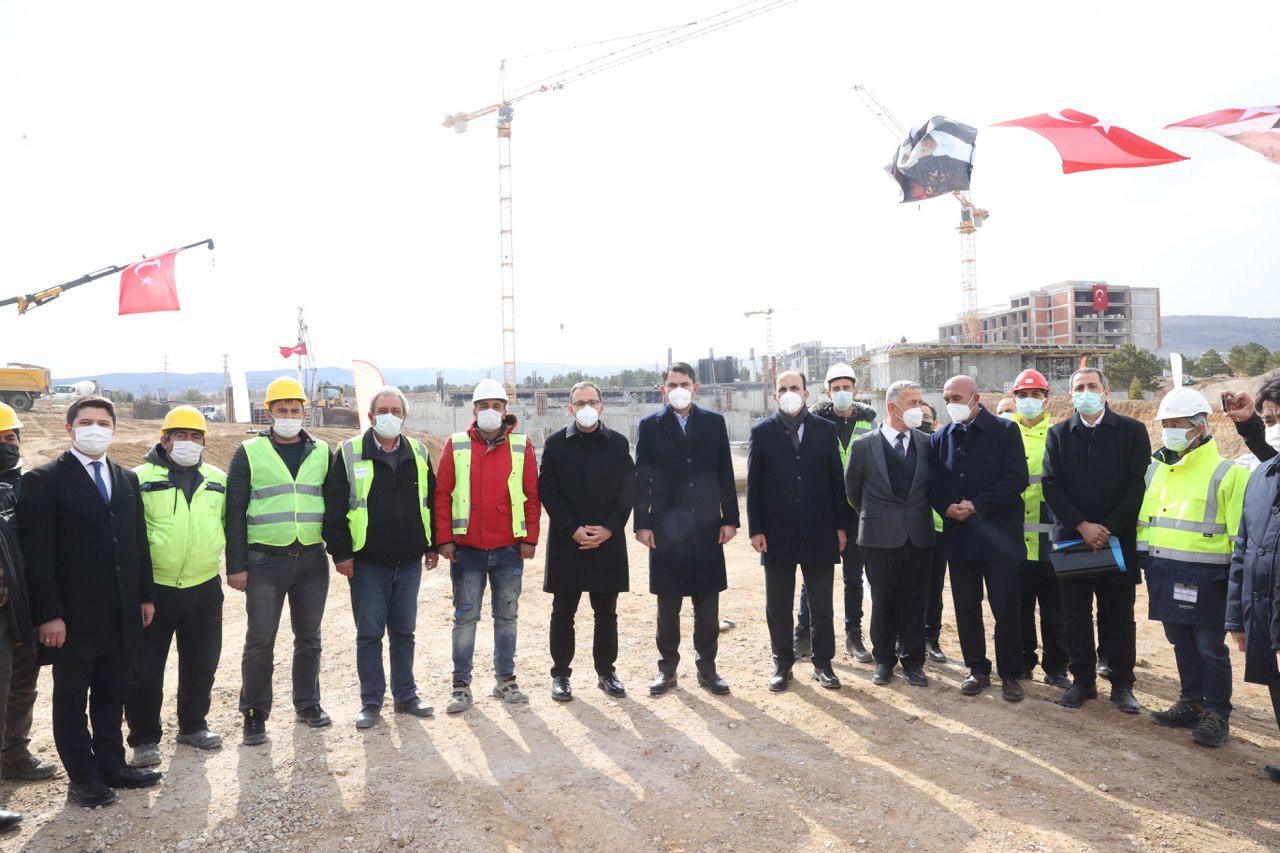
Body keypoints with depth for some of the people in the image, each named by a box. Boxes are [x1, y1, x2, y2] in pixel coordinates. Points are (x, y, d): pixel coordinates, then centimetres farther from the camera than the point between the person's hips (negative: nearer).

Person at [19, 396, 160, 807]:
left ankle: (112, 765, 27)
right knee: (71, 700, 9)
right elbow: (37, 552, -11)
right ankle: (82, 778, 21)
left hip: (122, 615, 5)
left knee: (112, 695, 15)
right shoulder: (44, 480, -7)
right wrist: (48, 614, -15)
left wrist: (146, 595, 9)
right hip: (74, 616, -5)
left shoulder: (126, 480, 11)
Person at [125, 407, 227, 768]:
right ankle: (144, 738, 19)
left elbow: (232, 522, 19)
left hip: (204, 587, 3)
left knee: (202, 662, 13)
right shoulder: (141, 479, -3)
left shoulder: (218, 480, 8)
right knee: (146, 667, 5)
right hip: (154, 587, -3)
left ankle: (193, 725, 31)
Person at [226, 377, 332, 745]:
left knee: (309, 637, 12)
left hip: (312, 559, 3)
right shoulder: (250, 453, 1)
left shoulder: (322, 452, 8)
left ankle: (307, 704, 26)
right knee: (260, 640, 2)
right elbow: (235, 512, -1)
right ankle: (255, 715, 16)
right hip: (265, 560, -2)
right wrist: (236, 565, -5)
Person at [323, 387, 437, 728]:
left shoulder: (418, 453, 8)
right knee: (369, 633, 4)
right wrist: (340, 552, -8)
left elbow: (430, 501, 13)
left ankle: (405, 695, 24)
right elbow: (334, 507, -4)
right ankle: (371, 701, 17)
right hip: (367, 564, -3)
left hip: (409, 562, 3)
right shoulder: (349, 454, -3)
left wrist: (431, 545, 10)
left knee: (404, 631, 12)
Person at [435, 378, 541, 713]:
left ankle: (505, 679, 24)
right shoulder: (456, 445, 1)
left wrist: (530, 538, -1)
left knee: (506, 617, 11)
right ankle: (461, 685, 16)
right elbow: (442, 493, 1)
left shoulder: (521, 446, 2)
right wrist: (444, 538, -4)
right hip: (466, 550, -1)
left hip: (509, 549, 1)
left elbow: (532, 494, 3)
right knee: (465, 617, 5)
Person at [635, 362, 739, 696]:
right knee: (668, 606, 8)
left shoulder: (714, 422, 7)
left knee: (707, 605, 7)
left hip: (706, 527, 1)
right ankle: (667, 667, 21)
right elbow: (641, 478, 1)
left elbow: (725, 474, 6)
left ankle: (707, 668, 20)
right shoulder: (649, 426, 3)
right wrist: (642, 524, -4)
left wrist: (730, 519, 1)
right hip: (666, 528, -1)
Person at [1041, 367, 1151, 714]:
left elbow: (1138, 485, -4)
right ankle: (1082, 680, 19)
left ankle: (1122, 683, 19)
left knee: (1118, 616, 6)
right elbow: (1051, 485, -1)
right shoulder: (1058, 433, 7)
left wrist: (1108, 528, -12)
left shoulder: (1132, 431, 2)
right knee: (1076, 615, 7)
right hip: (1072, 538, 2)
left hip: (1118, 539, -1)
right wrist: (1082, 526, -11)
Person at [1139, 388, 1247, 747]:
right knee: (1181, 643, 16)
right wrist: (1141, 560, 14)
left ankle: (1217, 713, 17)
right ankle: (1191, 703, 29)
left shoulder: (1226, 473, -8)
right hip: (1163, 575, 6)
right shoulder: (1154, 469, 9)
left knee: (1210, 647, 4)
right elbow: (1141, 521, 17)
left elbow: (1239, 531, -8)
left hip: (1205, 578, -6)